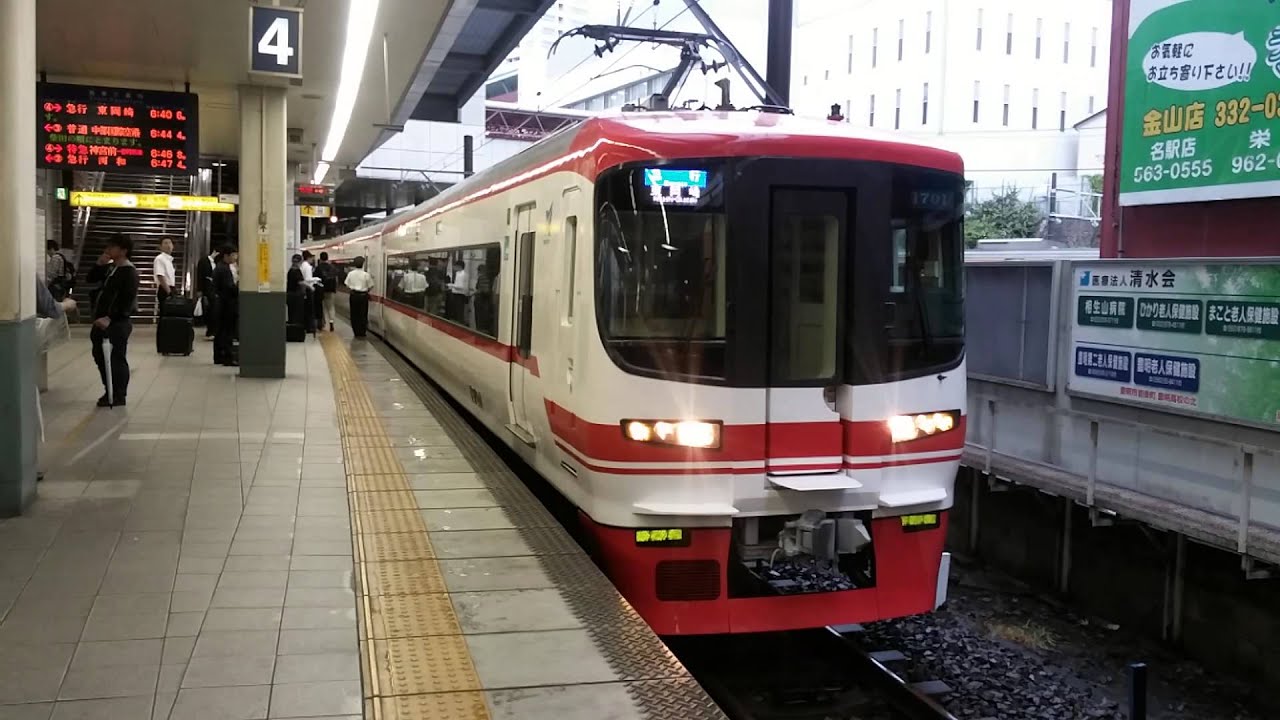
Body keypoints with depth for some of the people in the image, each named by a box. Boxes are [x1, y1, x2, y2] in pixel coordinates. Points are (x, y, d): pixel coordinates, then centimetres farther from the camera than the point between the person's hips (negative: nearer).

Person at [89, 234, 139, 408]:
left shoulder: (129, 272, -14)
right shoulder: (110, 267, 14)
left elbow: (127, 301, -20)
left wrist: (110, 319, -24)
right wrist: (100, 264, 4)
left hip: (118, 323, -10)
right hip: (102, 321, 10)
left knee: (116, 360, -3)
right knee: (100, 357, 16)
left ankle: (118, 397, 6)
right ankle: (109, 392, 28)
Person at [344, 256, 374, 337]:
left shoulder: (350, 274, -2)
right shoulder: (366, 274, -9)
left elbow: (347, 286, 0)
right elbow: (370, 286, -7)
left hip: (354, 295, 2)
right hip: (363, 296, -2)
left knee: (354, 315, 10)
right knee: (363, 315, 5)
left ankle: (356, 332, 13)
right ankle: (362, 332, 7)